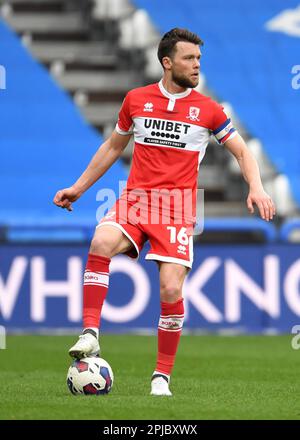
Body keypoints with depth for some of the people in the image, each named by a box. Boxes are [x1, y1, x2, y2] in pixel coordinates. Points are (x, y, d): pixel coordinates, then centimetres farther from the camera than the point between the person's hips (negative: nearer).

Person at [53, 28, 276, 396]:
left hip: (178, 210, -1)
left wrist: (256, 188, -8)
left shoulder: (207, 109, 5)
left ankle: (162, 376, 3)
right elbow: (113, 146, 22)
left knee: (171, 290, -13)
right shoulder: (136, 100, 8)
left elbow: (241, 152, 11)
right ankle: (90, 334, -27)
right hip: (135, 199, 1)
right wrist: (79, 187, 22)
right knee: (101, 242, -31)